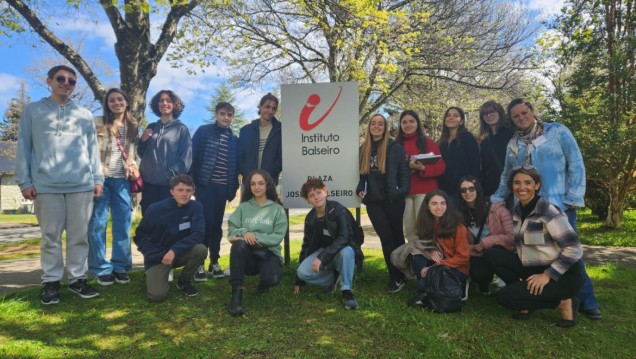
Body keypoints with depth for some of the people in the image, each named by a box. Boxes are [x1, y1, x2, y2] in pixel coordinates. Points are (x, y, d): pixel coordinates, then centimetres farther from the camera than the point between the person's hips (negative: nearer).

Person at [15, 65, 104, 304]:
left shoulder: (85, 115, 14)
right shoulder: (33, 111, 9)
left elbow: (92, 149, 12)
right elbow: (24, 148, 6)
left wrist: (98, 179, 5)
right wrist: (24, 181, -1)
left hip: (82, 186, 2)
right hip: (46, 186, -1)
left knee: (79, 236, 5)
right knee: (51, 237, 4)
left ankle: (77, 278, 15)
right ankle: (51, 281, 15)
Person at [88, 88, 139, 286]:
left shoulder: (132, 126, 14)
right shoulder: (98, 123, 2)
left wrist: (134, 169, 4)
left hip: (122, 180, 3)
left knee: (123, 224, 4)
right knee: (97, 224, 0)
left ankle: (120, 266, 14)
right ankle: (101, 269, 9)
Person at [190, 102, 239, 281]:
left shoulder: (234, 139, 11)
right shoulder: (203, 131, 0)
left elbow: (235, 165, 13)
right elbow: (193, 156, -5)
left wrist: (234, 187, 8)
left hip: (223, 187, 4)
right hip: (205, 185, -4)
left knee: (217, 224, 9)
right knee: (206, 221, -7)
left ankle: (214, 262, 19)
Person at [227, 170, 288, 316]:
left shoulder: (277, 209, 4)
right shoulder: (243, 207, 9)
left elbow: (278, 237, -6)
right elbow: (232, 230, 2)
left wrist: (256, 237, -20)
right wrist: (244, 232, -21)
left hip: (269, 253, -1)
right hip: (247, 255, 1)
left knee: (272, 279, -33)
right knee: (239, 244, -35)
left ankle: (263, 284, 9)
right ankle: (236, 292, -25)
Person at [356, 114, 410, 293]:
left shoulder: (395, 148, -3)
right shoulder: (364, 149, 11)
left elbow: (404, 171, -6)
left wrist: (402, 191, -17)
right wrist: (360, 189, 3)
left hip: (393, 199, -3)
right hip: (373, 201, 3)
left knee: (397, 236, 9)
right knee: (386, 237, 1)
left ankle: (402, 274, 23)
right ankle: (395, 277, 10)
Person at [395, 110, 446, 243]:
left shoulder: (428, 142, 4)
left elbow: (441, 166, -2)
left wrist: (423, 168, -19)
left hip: (424, 191, -3)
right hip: (404, 192, 3)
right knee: (409, 230, 4)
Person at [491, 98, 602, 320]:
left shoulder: (557, 132, 1)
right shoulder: (513, 144, 13)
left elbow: (575, 164, -3)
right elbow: (507, 176, 21)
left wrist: (574, 198, -9)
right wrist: (497, 199, 11)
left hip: (558, 204, -3)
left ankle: (587, 301, 12)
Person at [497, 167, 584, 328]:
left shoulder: (548, 211, -20)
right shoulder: (517, 211, 3)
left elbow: (574, 250, -20)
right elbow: (519, 243, 13)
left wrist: (547, 275, -22)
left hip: (563, 275, -8)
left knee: (505, 297, -18)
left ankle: (563, 303, -1)